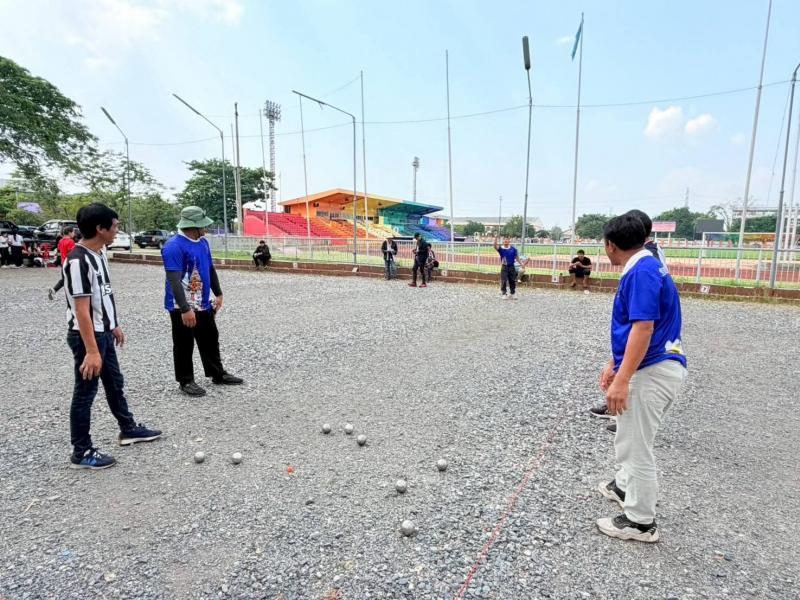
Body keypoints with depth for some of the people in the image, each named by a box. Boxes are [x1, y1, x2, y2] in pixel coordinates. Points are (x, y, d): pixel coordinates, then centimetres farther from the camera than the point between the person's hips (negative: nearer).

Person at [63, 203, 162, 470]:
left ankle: (129, 429, 37)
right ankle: (81, 452, 18)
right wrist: (91, 351, -26)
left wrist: (114, 325, 21)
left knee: (115, 383, 21)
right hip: (87, 336, -9)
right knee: (85, 392, 3)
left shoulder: (100, 252, 5)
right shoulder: (78, 261, -24)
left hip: (104, 333, 9)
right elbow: (81, 310, -25)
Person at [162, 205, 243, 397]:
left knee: (211, 340, 17)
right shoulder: (174, 246, -20)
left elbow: (210, 269, 17)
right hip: (182, 307, -8)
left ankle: (218, 374, 31)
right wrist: (185, 309, -31)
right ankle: (186, 381, 20)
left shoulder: (203, 242, 6)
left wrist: (218, 294, 16)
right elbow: (174, 280, -26)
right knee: (184, 345, 6)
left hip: (203, 304, 8)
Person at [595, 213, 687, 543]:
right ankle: (626, 486, 46)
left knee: (636, 445, 3)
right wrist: (613, 364, 22)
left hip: (651, 372, -10)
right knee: (629, 437, 26)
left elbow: (643, 329, -25)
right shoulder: (641, 269, 12)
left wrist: (622, 381, -25)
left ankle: (640, 521, 19)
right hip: (651, 367, 10)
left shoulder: (641, 272, -20)